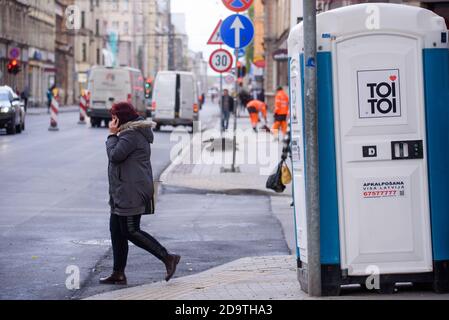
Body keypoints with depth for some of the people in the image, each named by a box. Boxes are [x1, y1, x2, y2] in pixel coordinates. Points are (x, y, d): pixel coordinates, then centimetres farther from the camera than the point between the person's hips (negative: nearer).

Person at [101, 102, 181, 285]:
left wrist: (112, 135, -11)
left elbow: (115, 155, -20)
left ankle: (168, 258, -7)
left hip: (131, 193, -11)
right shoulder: (133, 132, 19)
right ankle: (118, 274, 16)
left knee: (131, 232, -10)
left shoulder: (131, 134, -15)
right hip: (123, 194, 11)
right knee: (116, 230, 12)